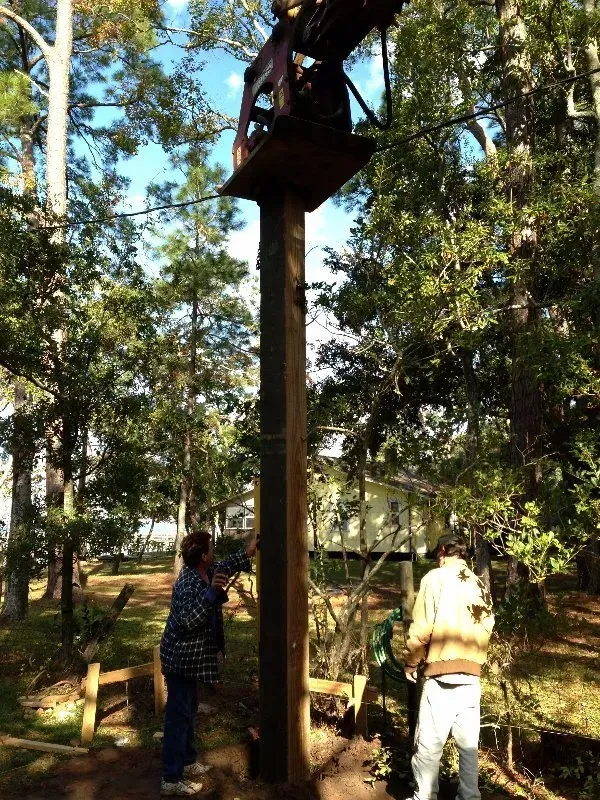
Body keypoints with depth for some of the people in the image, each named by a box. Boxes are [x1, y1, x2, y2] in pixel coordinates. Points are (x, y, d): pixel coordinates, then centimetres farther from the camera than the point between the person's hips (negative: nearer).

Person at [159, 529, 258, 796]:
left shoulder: (202, 573, 1)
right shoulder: (189, 584, -27)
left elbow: (224, 568, 20)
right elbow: (189, 620, -38)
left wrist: (246, 553, 21)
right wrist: (211, 592, -44)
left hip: (188, 656, 10)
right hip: (181, 658, -10)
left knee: (188, 709, 21)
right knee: (179, 714, 0)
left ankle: (187, 761, 37)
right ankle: (171, 780, 11)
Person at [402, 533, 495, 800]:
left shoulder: (435, 578, -6)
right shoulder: (480, 585, 9)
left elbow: (421, 629, -10)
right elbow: (486, 628, 9)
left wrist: (410, 663, 3)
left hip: (441, 675, -5)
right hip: (472, 676, 5)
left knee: (429, 745, 6)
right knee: (468, 743, 15)